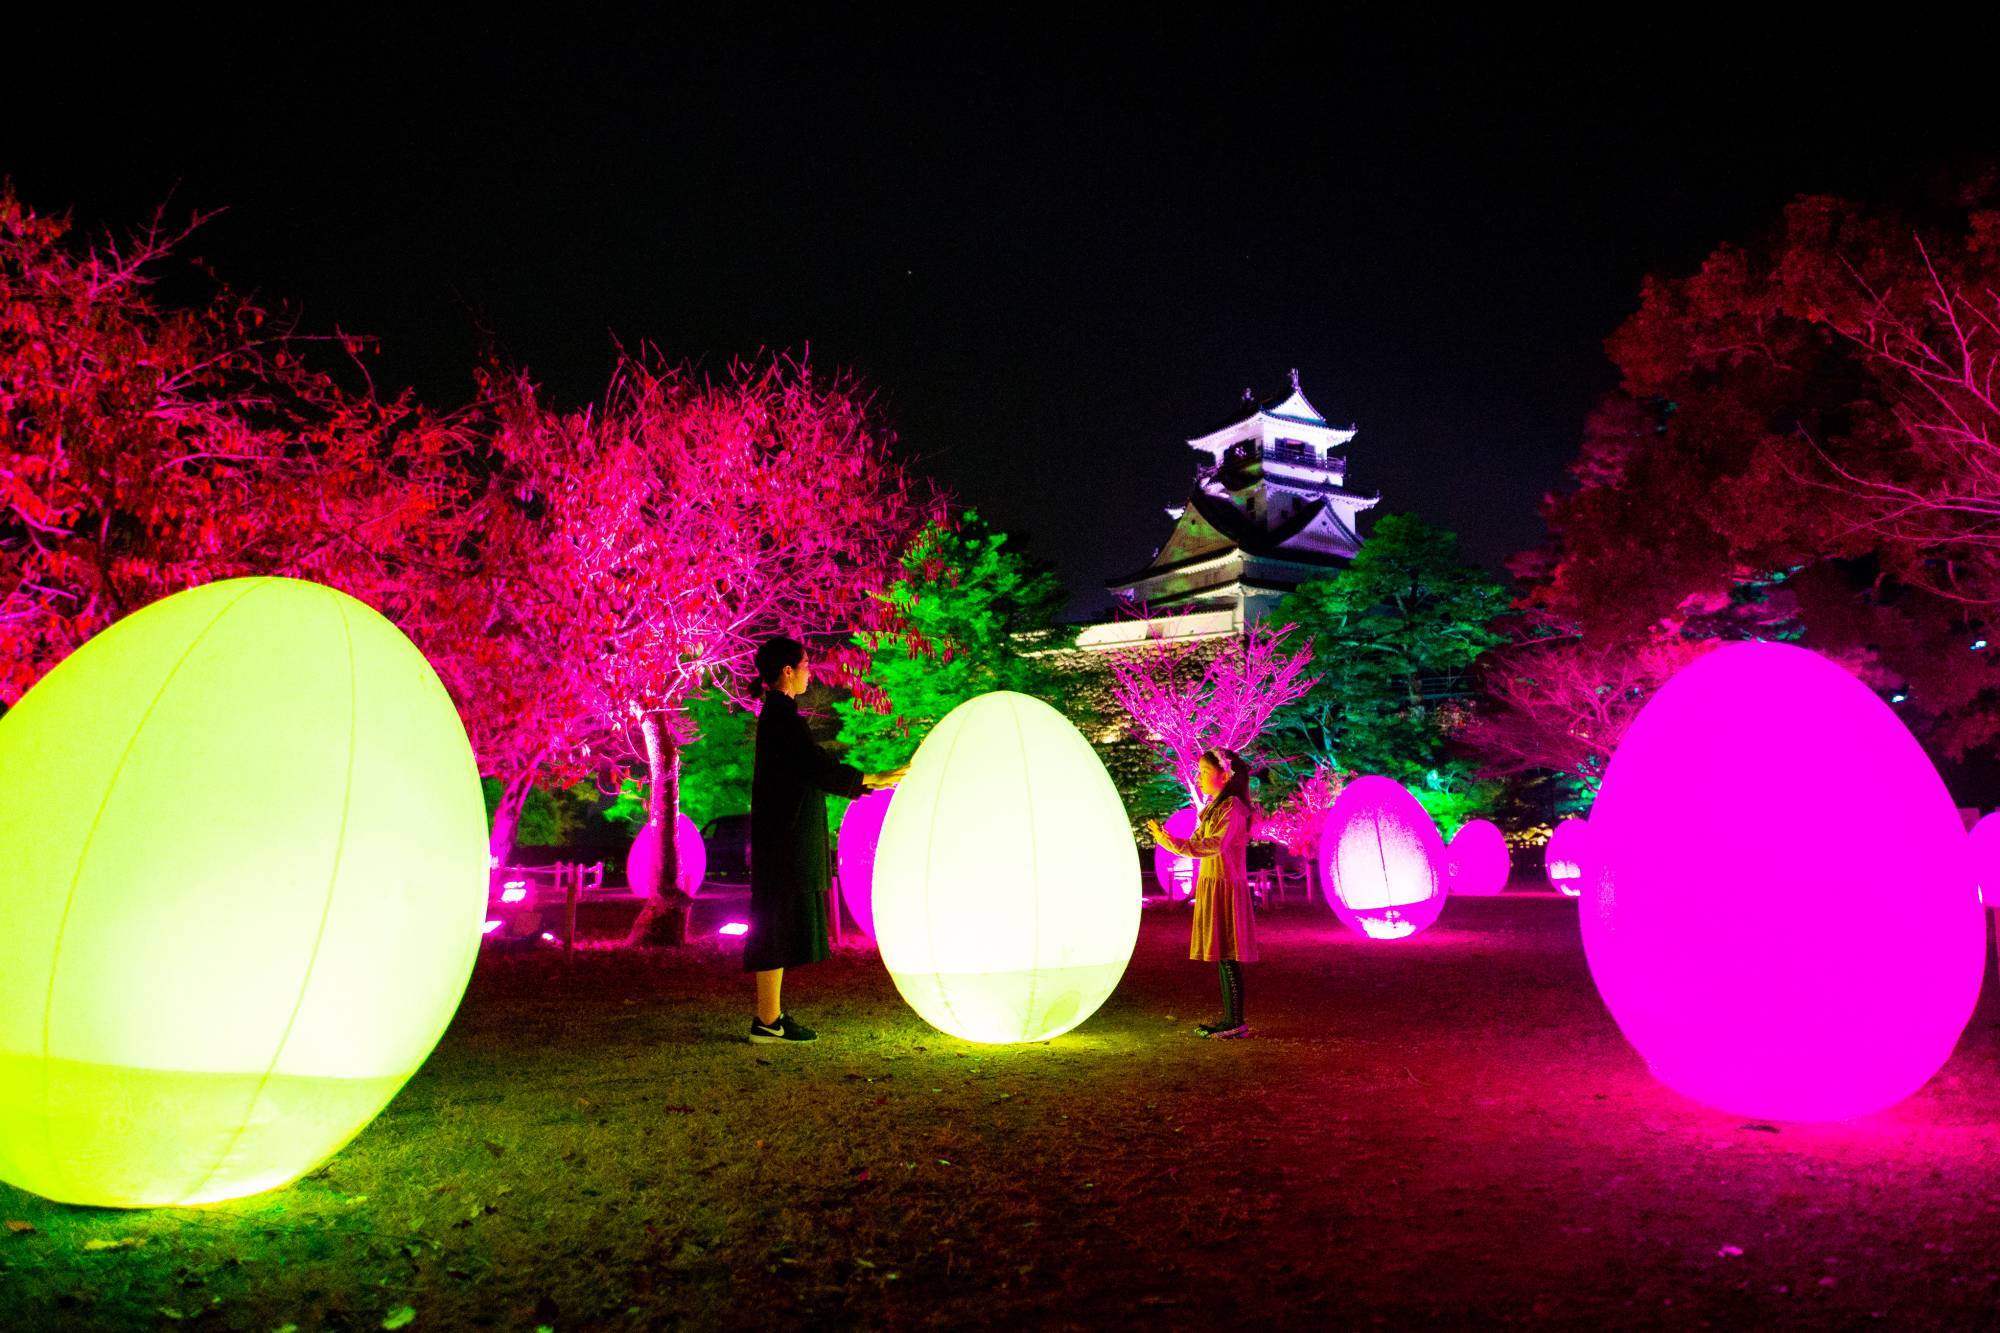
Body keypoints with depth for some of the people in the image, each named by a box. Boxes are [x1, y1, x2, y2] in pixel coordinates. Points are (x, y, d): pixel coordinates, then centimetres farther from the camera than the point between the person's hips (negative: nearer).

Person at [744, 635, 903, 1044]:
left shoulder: (778, 714, 17)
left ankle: (770, 1014, 19)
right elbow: (818, 767, -23)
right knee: (777, 925, -6)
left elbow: (811, 770, 22)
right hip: (785, 839, -10)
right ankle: (768, 1020, -2)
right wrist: (871, 779, -15)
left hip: (783, 838, 10)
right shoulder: (782, 716, -14)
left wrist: (866, 784, 21)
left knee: (779, 927, 13)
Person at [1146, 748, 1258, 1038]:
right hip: (1212, 886, 9)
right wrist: (1169, 841, 3)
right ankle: (1229, 1018, 15)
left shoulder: (1232, 806, -12)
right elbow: (1198, 843, 15)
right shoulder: (1215, 807, 18)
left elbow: (1215, 845, -24)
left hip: (1225, 887, -9)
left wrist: (1176, 844, -28)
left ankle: (1236, 1022, -4)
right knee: (1222, 956, 11)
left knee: (1227, 955, -7)